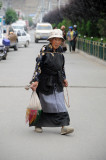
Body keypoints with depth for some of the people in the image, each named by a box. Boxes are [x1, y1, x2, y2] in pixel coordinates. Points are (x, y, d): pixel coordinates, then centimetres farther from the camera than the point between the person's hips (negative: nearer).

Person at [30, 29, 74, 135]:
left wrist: (63, 78, 20)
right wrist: (35, 81, -22)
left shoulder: (60, 51, 5)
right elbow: (38, 66, -15)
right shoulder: (44, 50, -12)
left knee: (59, 104, -3)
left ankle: (63, 126, -8)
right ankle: (38, 125, 23)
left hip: (57, 83, 5)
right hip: (45, 82, -4)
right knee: (43, 104, 6)